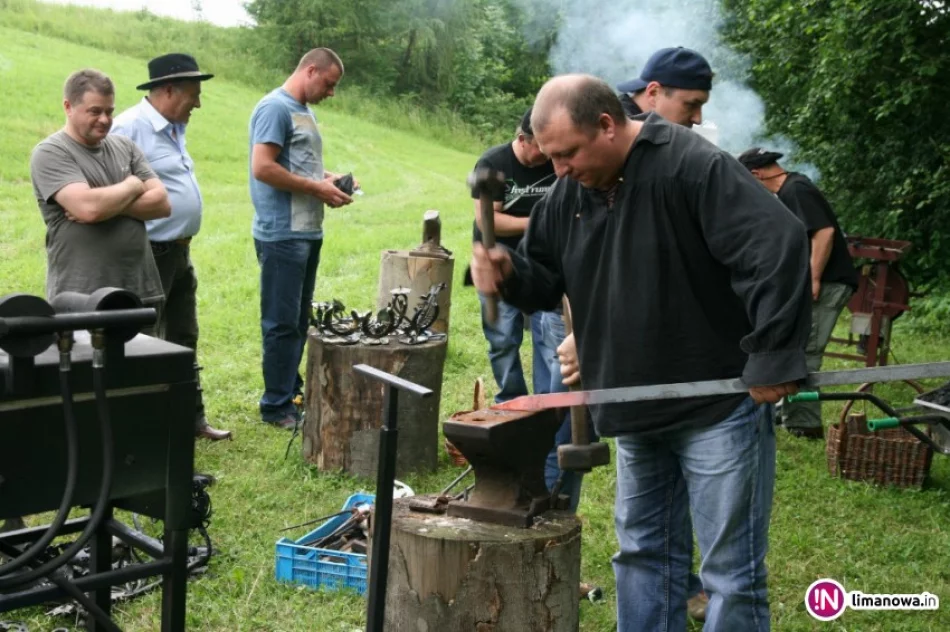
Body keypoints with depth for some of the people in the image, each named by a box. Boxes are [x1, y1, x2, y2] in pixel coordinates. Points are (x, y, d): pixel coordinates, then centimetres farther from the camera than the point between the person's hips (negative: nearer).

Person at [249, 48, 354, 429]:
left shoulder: (305, 111, 18)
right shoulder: (275, 108, -11)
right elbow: (262, 168, -19)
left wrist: (328, 179, 8)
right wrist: (317, 189, -14)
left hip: (308, 233, 9)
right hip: (283, 235, -9)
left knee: (298, 322, 16)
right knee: (282, 323, -3)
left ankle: (291, 391, 26)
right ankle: (277, 407, 5)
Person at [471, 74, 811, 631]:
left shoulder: (694, 167, -20)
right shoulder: (568, 194, 4)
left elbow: (779, 248, -27)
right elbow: (549, 281, 13)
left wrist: (774, 359, -26)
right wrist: (509, 272, -10)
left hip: (720, 405, -7)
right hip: (638, 413, 8)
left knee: (730, 570, 3)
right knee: (644, 553, 18)